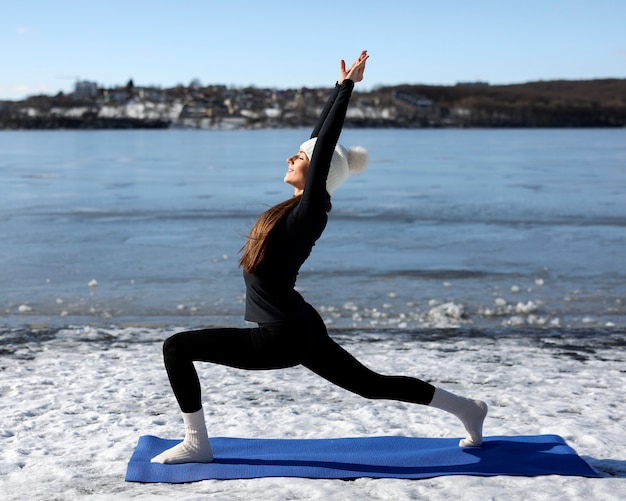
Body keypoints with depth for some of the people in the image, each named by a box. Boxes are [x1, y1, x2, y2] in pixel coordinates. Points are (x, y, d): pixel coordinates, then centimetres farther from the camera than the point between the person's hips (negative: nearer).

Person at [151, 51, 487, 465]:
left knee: (176, 348, -7)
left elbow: (325, 145, -20)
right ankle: (468, 409, 25)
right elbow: (320, 138, 10)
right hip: (298, 329, 10)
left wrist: (348, 86, -18)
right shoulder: (304, 206, 5)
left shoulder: (311, 210, -17)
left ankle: (197, 444, 3)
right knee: (372, 385, 19)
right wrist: (341, 86, 14)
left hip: (283, 337, -10)